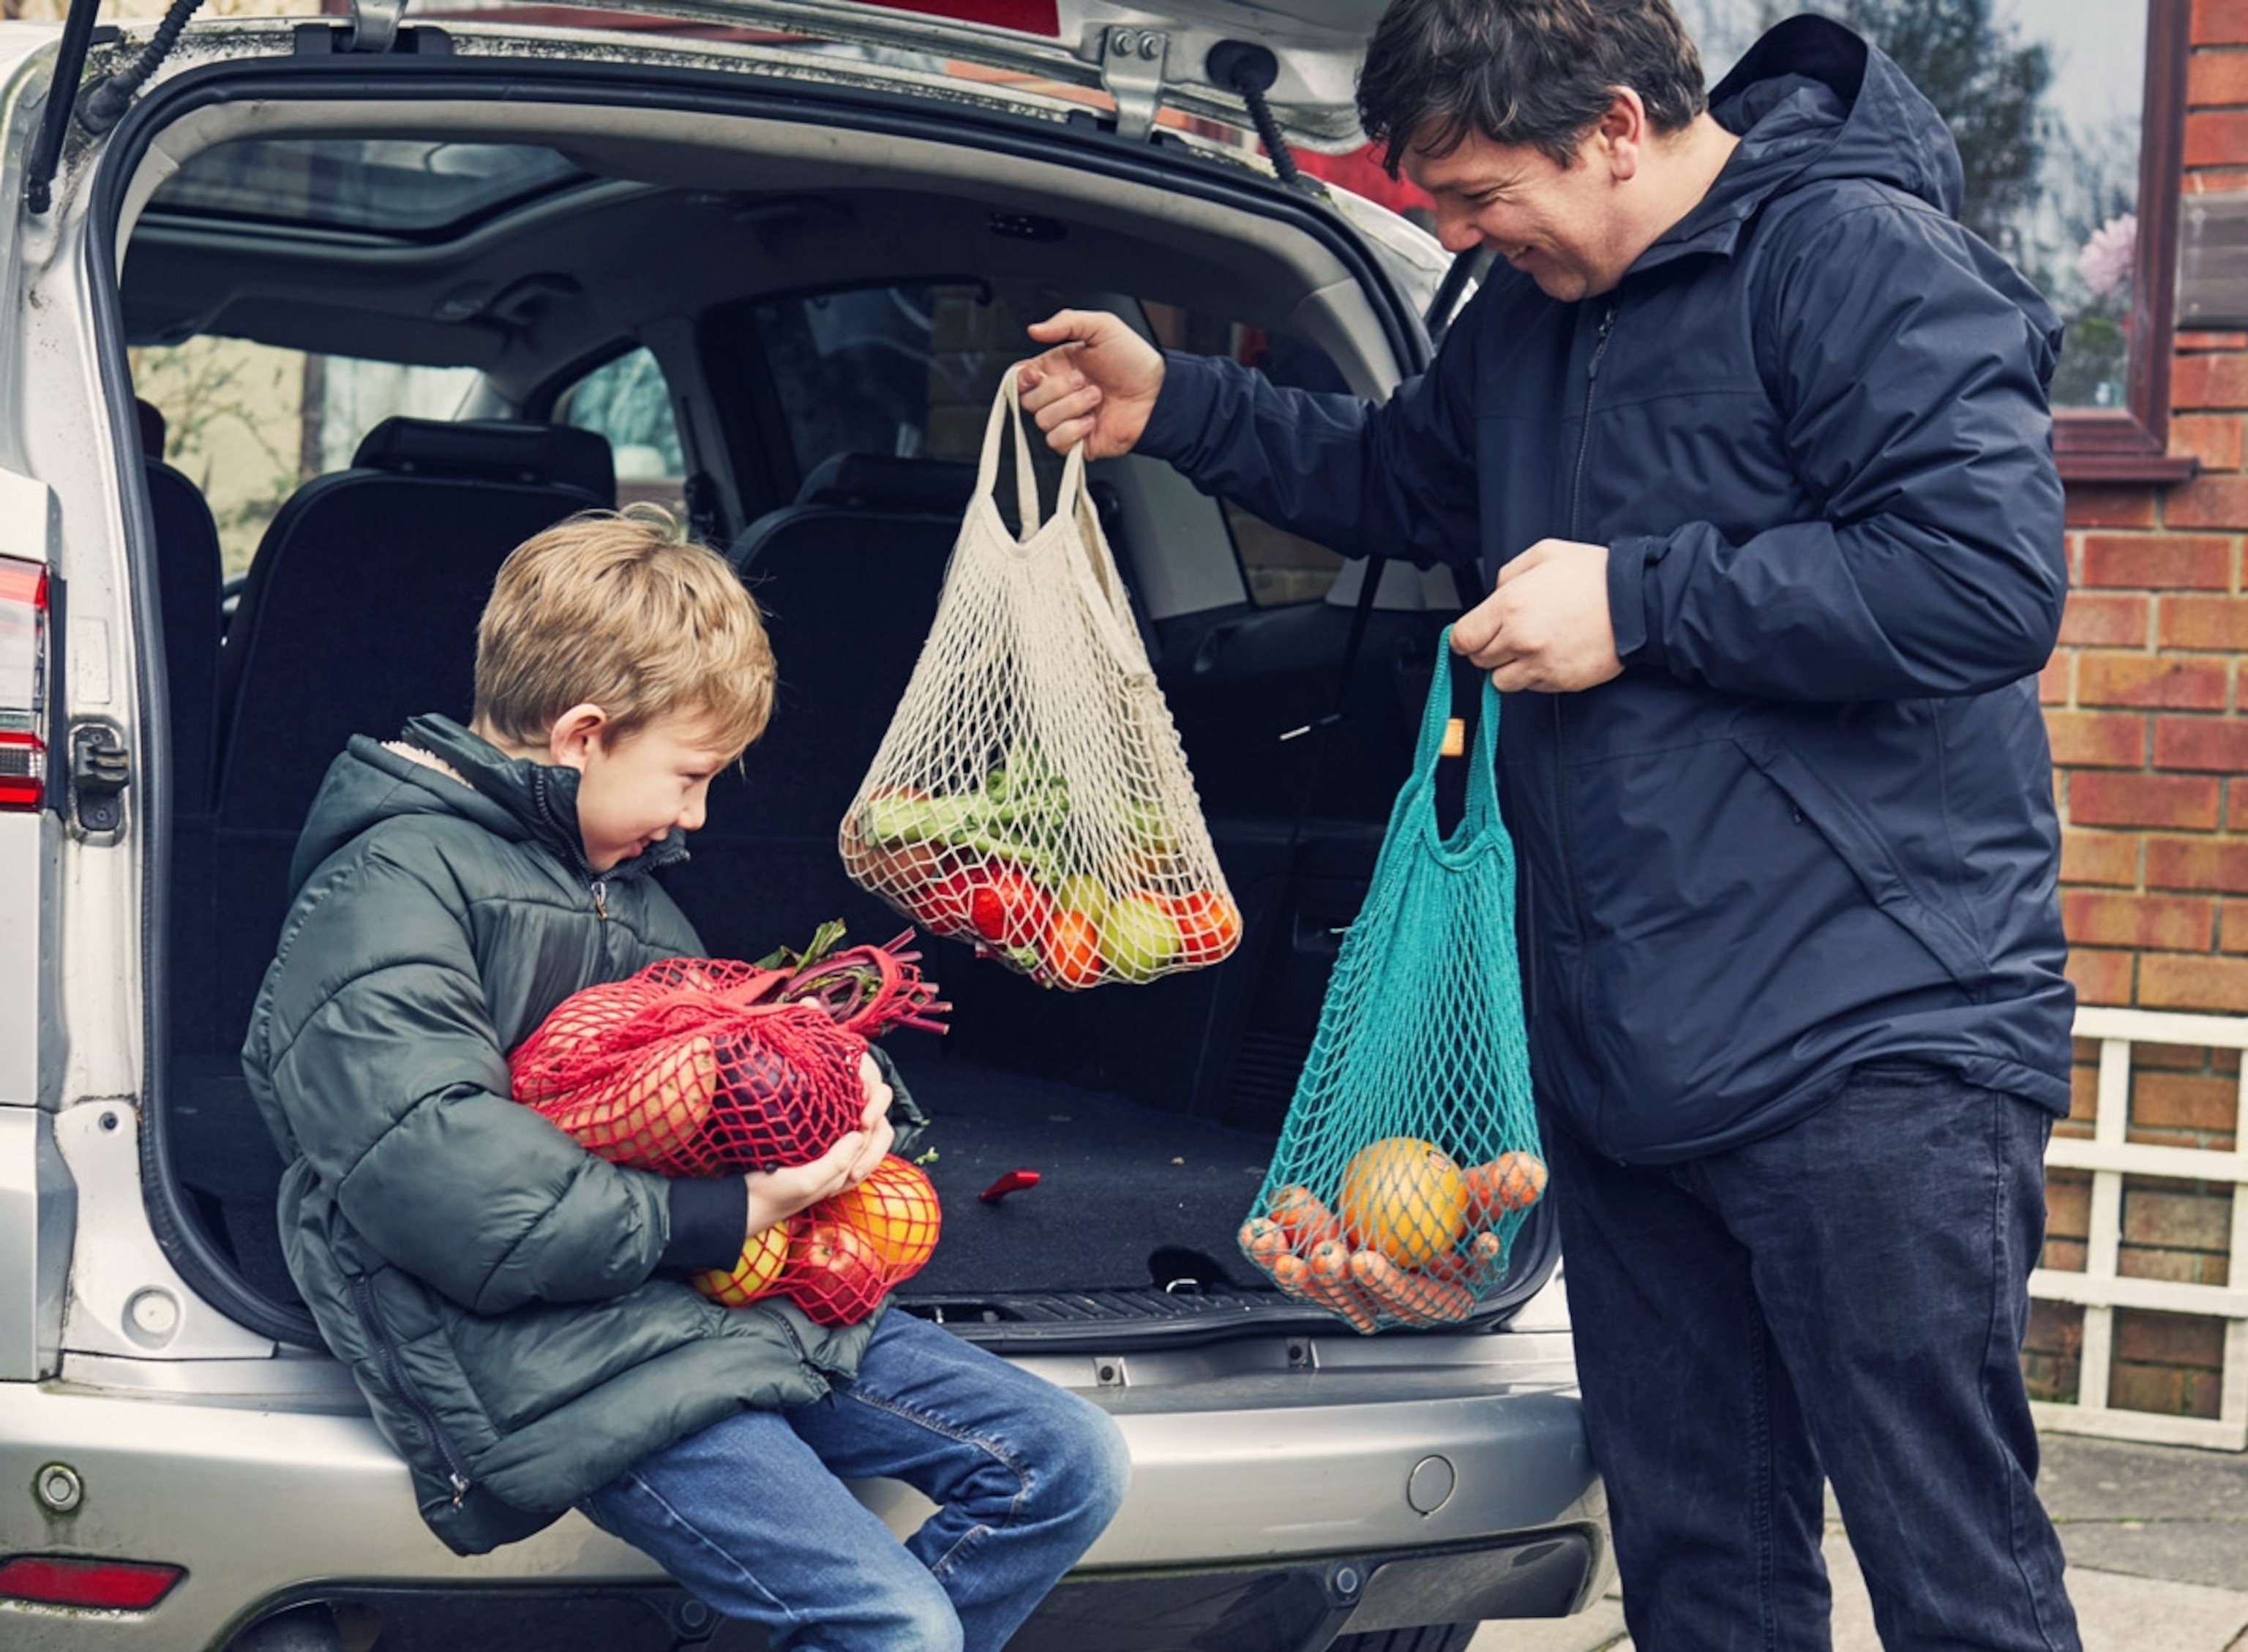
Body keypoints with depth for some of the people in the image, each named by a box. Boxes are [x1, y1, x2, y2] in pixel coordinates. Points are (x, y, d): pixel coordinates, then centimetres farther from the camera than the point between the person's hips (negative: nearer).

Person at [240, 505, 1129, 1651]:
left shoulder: (623, 885, 18)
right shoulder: (393, 886, -10)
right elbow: (450, 1193, -22)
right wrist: (732, 1213, -17)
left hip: (705, 1297, 9)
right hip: (545, 1349, -9)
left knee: (1068, 1463, 1)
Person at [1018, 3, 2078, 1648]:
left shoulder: (1859, 257, -12)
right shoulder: (1538, 310, 16)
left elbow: (1990, 581, -22)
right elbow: (1397, 476, 36)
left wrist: (1639, 602, -17)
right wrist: (1176, 409, 23)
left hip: (1874, 1053, -9)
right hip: (1627, 1056, 9)